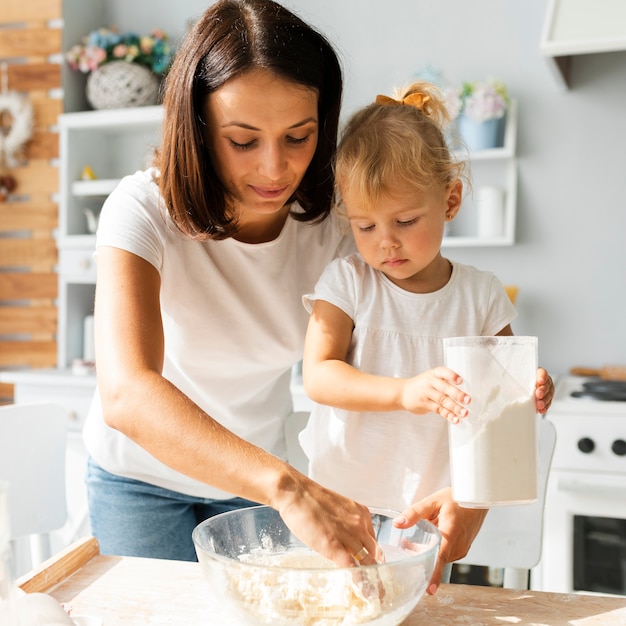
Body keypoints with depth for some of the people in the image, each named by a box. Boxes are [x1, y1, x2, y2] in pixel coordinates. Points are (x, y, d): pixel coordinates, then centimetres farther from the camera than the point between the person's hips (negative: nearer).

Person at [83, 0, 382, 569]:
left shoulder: (332, 224, -18)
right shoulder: (145, 209, -30)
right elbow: (125, 394, -44)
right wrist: (287, 486, -56)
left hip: (254, 474, 3)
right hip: (142, 474, -3)